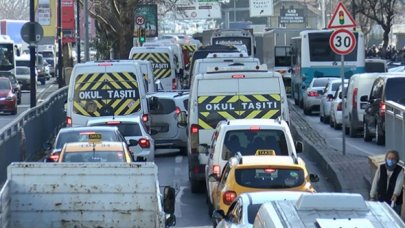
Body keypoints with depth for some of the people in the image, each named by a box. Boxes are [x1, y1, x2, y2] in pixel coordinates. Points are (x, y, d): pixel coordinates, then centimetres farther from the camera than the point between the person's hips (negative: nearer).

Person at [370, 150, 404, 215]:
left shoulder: (400, 170, -9)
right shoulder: (381, 168, -2)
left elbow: (399, 183, -24)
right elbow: (375, 182, 2)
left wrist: (395, 194, -41)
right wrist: (372, 197, 1)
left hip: (394, 201, -2)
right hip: (381, 200, 2)